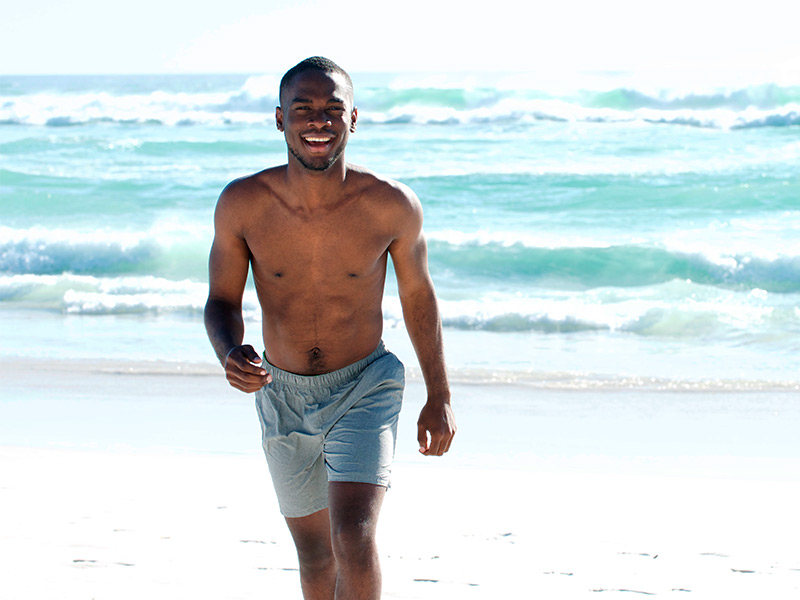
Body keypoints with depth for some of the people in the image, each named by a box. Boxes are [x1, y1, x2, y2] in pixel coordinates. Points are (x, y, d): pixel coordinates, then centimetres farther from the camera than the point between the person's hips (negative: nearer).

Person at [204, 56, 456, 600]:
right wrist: (230, 354, -29)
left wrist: (440, 399, 6)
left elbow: (418, 295, -2)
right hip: (282, 395, 3)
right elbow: (222, 302, -6)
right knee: (314, 547, 19)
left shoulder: (393, 205, -19)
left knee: (355, 538, -21)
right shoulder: (242, 204, -18)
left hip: (365, 389, -2)